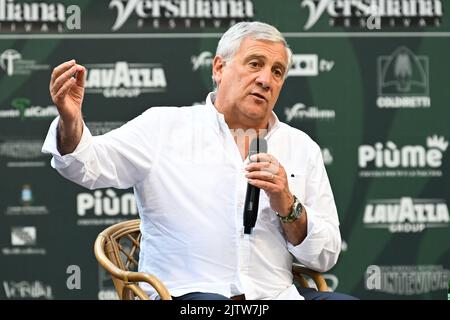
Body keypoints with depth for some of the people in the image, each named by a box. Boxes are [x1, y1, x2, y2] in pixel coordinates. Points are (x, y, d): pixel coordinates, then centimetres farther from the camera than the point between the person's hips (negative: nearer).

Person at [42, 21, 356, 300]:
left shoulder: (302, 148, 17)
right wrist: (70, 120, -25)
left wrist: (287, 207, -4)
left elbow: (326, 256, 14)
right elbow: (88, 164, -4)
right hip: (189, 292, -5)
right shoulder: (165, 126, 10)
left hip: (277, 292, 5)